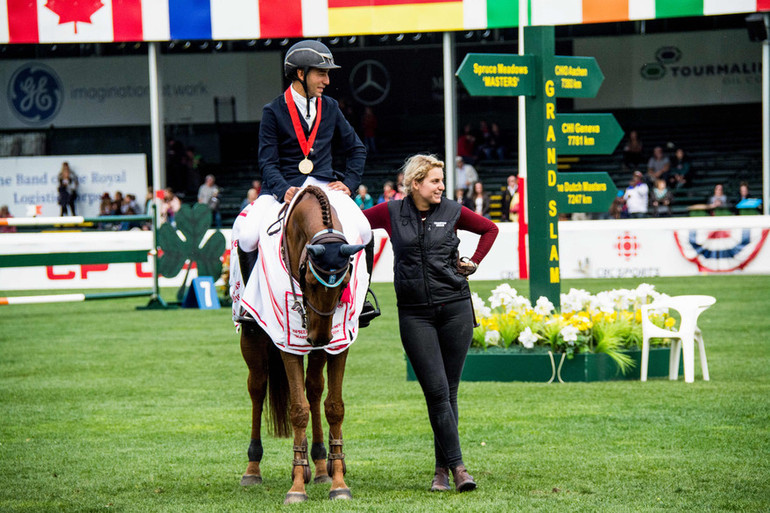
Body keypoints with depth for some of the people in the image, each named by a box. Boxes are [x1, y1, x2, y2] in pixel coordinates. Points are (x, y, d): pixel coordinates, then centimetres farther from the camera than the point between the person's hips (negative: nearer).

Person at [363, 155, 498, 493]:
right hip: (415, 314, -1)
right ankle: (457, 466, -7)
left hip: (455, 308, 1)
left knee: (448, 391, 4)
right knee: (436, 390, -9)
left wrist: (474, 262, 11)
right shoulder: (392, 213, 2)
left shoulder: (452, 212, 4)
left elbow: (489, 229, 19)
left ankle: (442, 469, 11)